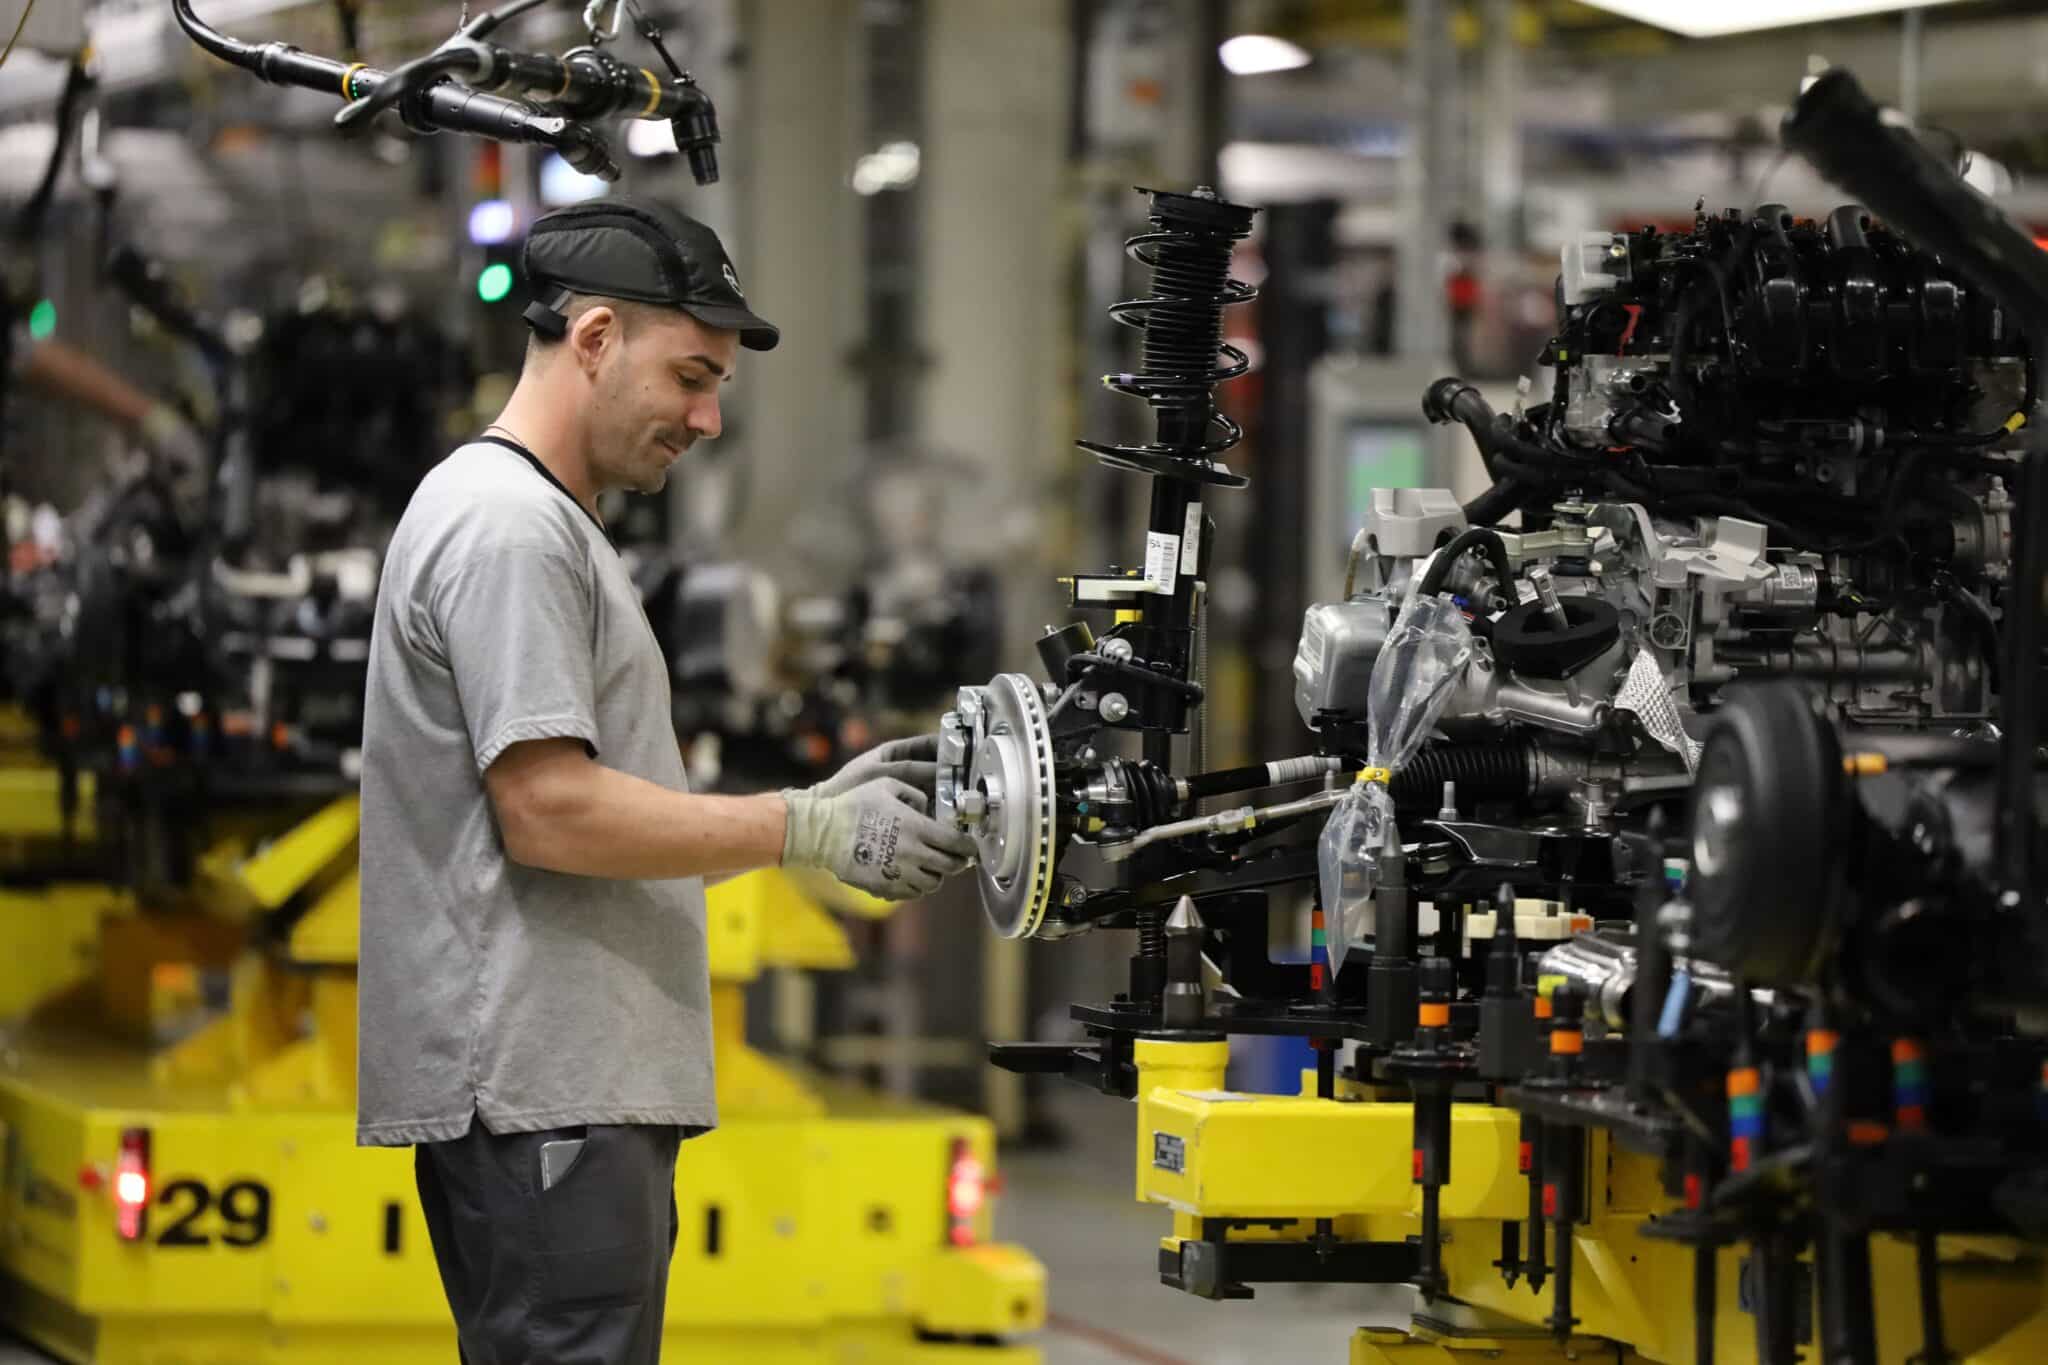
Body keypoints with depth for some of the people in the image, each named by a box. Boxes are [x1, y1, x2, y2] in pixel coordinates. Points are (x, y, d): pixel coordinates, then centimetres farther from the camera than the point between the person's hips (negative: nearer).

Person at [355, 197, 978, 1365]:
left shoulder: (550, 526, 24)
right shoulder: (506, 524, -10)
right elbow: (549, 812, -18)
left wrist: (822, 806, 12)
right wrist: (812, 832, -13)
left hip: (584, 1087, 11)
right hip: (542, 1094, -11)